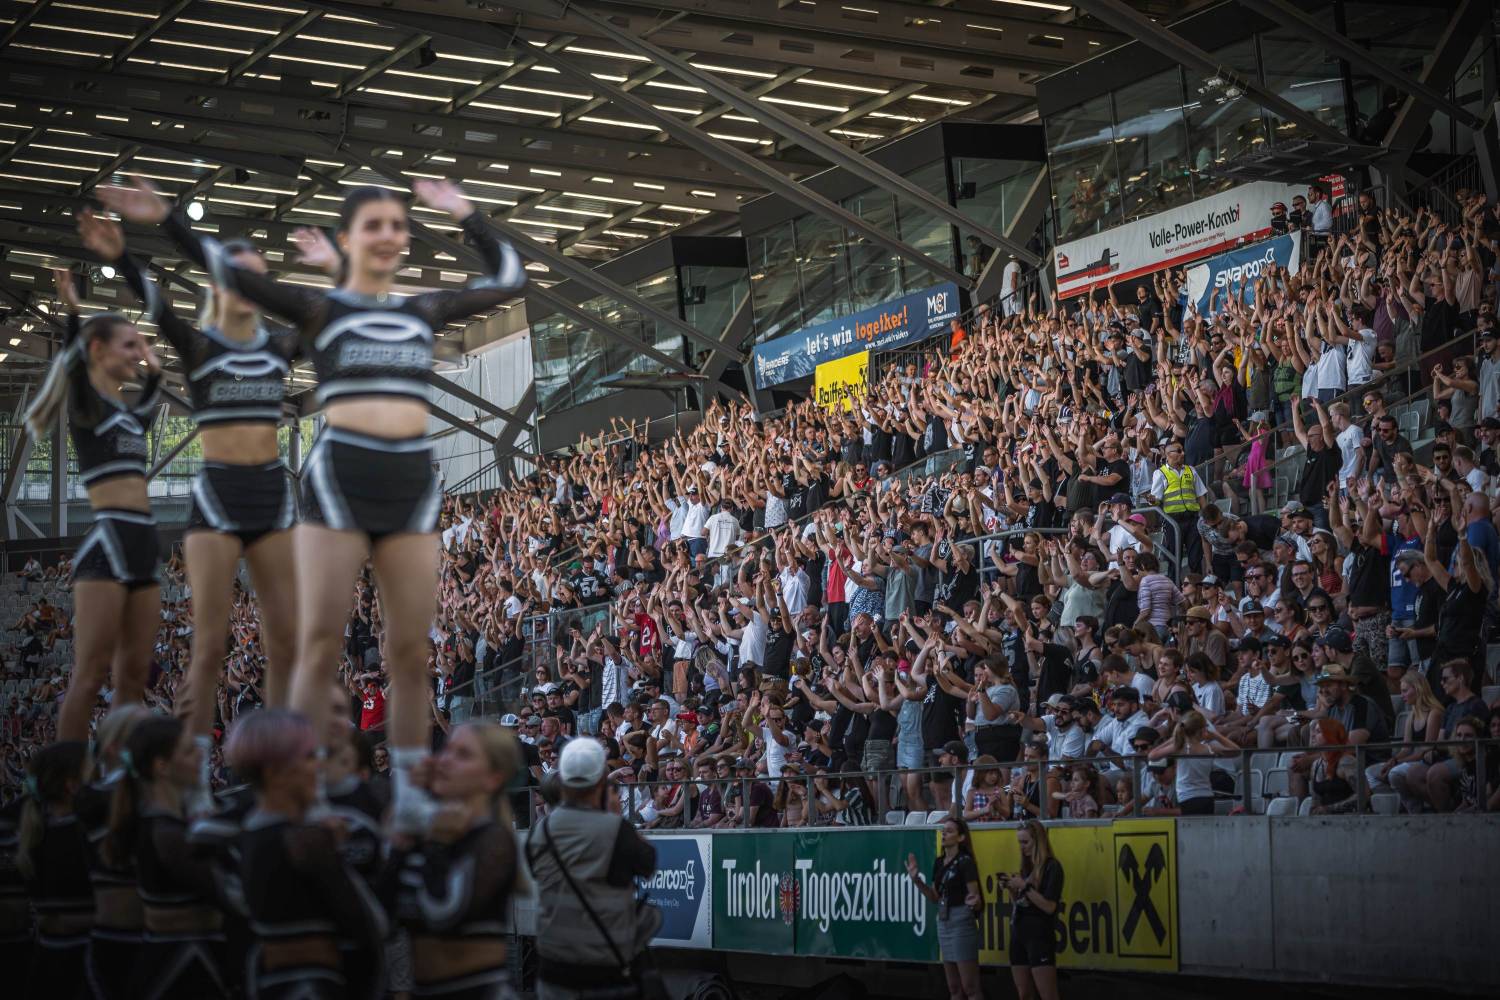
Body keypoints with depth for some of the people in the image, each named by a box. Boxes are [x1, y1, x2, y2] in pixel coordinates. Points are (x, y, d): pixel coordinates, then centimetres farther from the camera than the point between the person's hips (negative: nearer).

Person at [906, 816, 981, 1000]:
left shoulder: (965, 862, -12)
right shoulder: (939, 862, 11)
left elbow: (976, 898, -14)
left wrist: (973, 902, -36)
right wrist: (916, 879, 3)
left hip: (962, 922, -8)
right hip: (943, 922, 8)